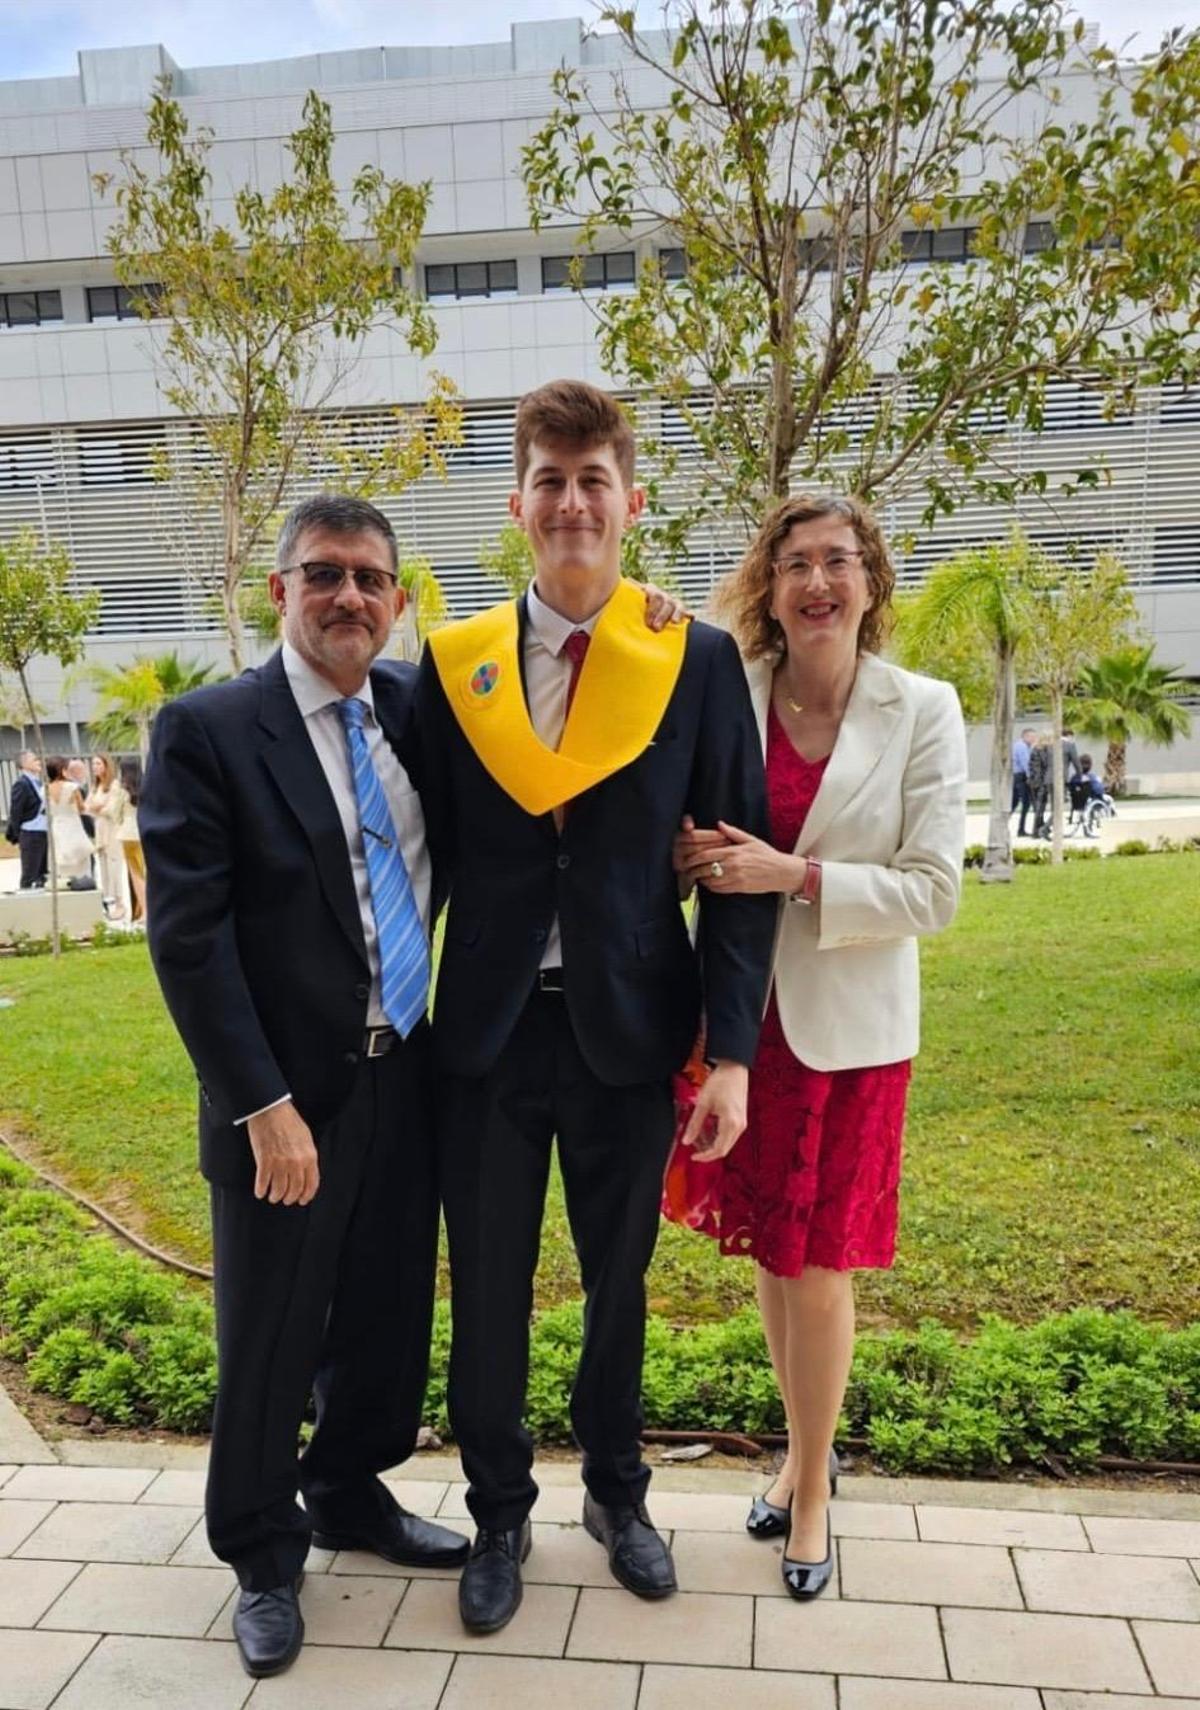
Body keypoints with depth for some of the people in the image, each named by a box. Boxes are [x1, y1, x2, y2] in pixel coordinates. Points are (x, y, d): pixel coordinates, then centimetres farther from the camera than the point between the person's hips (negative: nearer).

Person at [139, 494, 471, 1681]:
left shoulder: (417, 707, 4)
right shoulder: (206, 729, -11)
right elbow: (188, 937, -15)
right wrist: (265, 1107, -17)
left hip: (409, 1080, 5)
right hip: (290, 1099, -5)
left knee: (387, 1318, 20)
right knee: (268, 1343, 13)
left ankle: (349, 1496, 46)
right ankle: (261, 1552, 38)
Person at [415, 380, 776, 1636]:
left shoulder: (699, 661, -4)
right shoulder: (453, 661, 0)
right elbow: (436, 848, 3)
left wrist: (732, 1047, -7)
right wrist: (420, 1008, -1)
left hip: (630, 1028, 0)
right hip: (488, 1028, 1)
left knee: (618, 1281, 17)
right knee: (486, 1290, 13)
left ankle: (616, 1494, 43)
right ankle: (498, 1514, 38)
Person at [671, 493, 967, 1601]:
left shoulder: (924, 712, -6)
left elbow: (933, 892, -10)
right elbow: (683, 843, 5)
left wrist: (795, 875, -20)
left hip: (852, 1025, -2)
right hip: (746, 1015, 2)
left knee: (821, 1267, 8)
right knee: (772, 1255, 16)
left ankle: (811, 1491, 31)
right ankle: (804, 1446, 41)